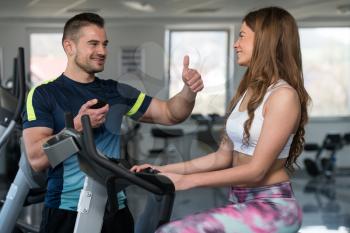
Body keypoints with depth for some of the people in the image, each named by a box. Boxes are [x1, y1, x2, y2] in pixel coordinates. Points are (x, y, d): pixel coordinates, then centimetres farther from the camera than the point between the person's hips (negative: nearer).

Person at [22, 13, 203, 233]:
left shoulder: (116, 92, 7)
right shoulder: (44, 94, -5)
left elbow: (169, 114, 7)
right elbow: (37, 159, -15)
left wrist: (189, 90, -12)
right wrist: (79, 124, -23)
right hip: (67, 213, -4)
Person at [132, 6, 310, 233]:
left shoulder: (284, 96, -14)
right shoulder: (247, 92, 13)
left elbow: (256, 170, -18)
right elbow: (223, 157, 14)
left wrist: (186, 181, -17)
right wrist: (166, 170, 6)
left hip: (272, 207, -8)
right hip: (241, 204, 8)